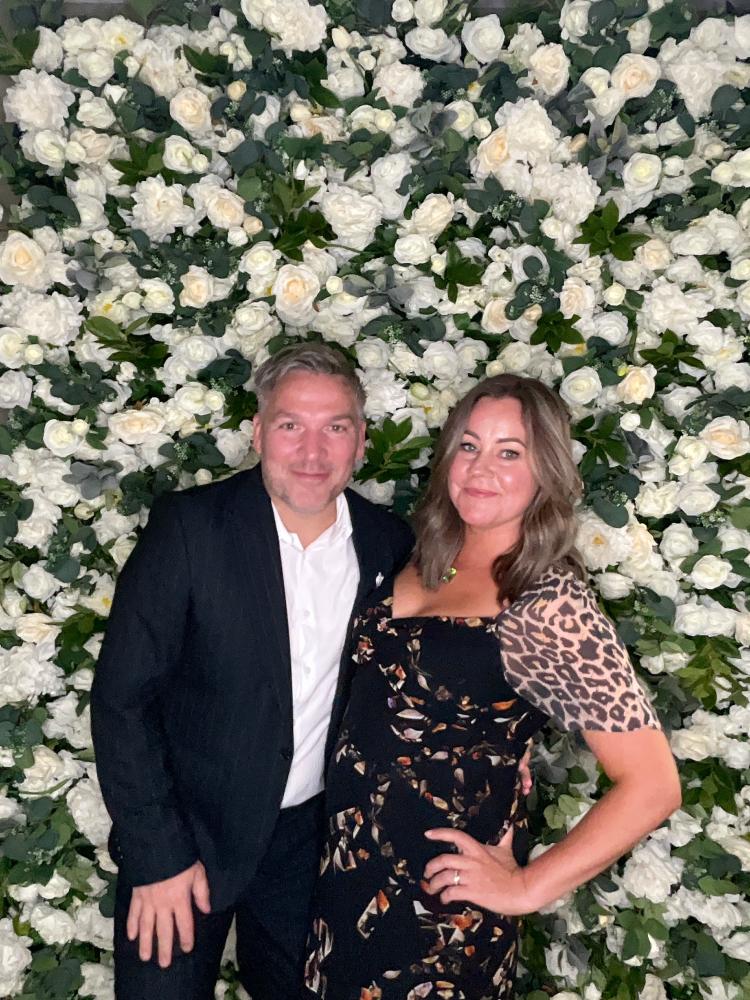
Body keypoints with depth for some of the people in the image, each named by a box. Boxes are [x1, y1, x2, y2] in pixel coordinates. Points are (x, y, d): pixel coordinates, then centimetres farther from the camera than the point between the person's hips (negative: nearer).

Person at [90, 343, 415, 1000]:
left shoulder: (388, 544, -7)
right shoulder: (189, 526, -18)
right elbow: (122, 697, -16)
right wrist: (157, 855, -14)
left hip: (309, 835, 3)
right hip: (184, 830, -3)